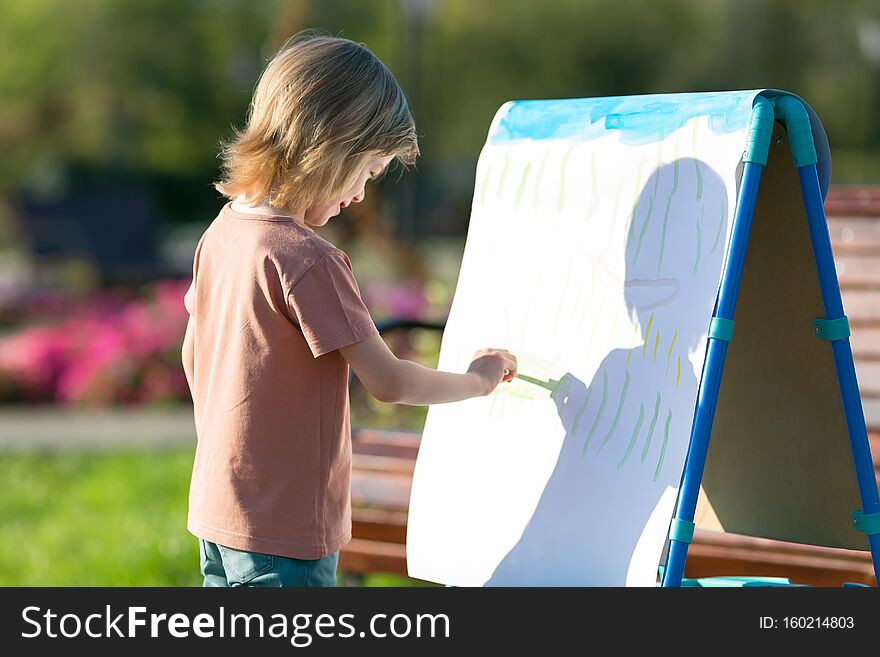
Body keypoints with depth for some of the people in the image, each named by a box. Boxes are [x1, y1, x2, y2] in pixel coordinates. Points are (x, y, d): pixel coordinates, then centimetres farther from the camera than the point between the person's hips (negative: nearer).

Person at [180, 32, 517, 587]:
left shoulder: (222, 233, 5)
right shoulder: (308, 259, -21)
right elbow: (388, 382, -18)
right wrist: (477, 380, -1)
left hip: (216, 506, 9)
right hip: (284, 531, -9)